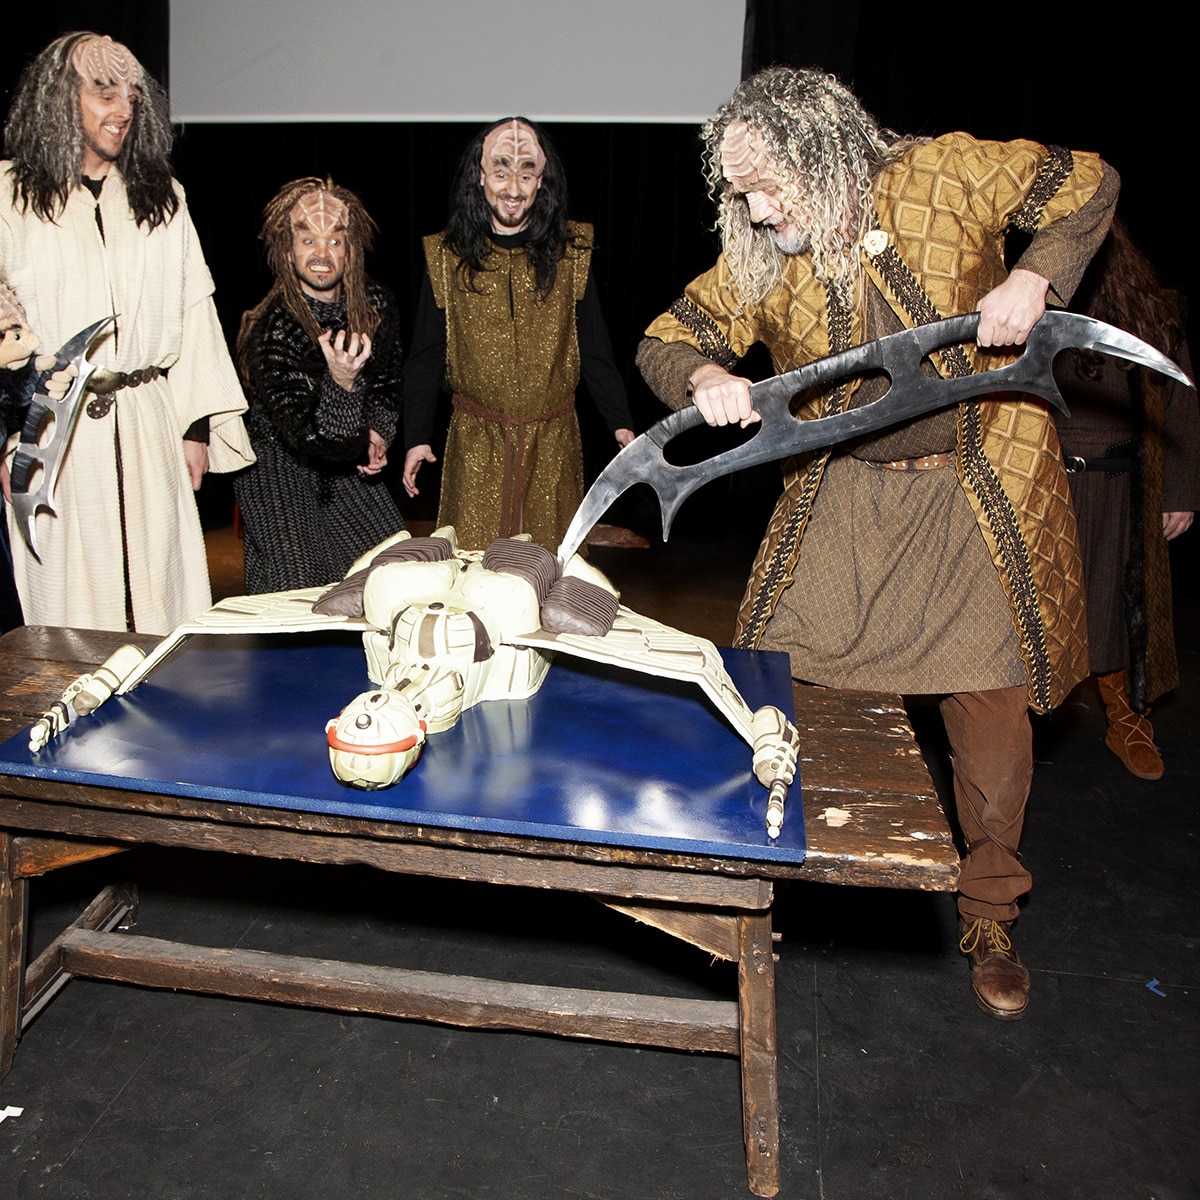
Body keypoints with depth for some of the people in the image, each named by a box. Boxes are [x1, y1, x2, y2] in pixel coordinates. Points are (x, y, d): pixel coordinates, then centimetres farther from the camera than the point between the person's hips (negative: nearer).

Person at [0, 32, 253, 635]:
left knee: (157, 578, 3)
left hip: (147, 426, 3)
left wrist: (198, 425, 4)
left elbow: (193, 315, 11)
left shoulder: (160, 196, 14)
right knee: (71, 589, 1)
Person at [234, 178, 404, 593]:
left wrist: (377, 433, -3)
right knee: (297, 588, -12)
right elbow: (307, 436, -30)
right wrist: (340, 383, -46)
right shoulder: (272, 330, -25)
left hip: (348, 465, 5)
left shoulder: (376, 303, -8)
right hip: (279, 471, -5)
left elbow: (388, 379, 13)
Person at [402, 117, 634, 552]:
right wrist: (417, 435, 0)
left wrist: (620, 421, 2)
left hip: (553, 441, 1)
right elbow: (426, 356, 6)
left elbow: (595, 348, 8)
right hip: (475, 441, 0)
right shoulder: (447, 256, 2)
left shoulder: (570, 252, 4)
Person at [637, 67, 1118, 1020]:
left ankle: (989, 916, 25)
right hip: (841, 496, 2)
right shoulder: (760, 260, -4)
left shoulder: (945, 174, -10)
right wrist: (705, 379, -22)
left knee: (990, 707, 4)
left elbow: (1089, 186, 3)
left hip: (980, 489, -1)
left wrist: (1034, 279, -16)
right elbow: (666, 340, 1)